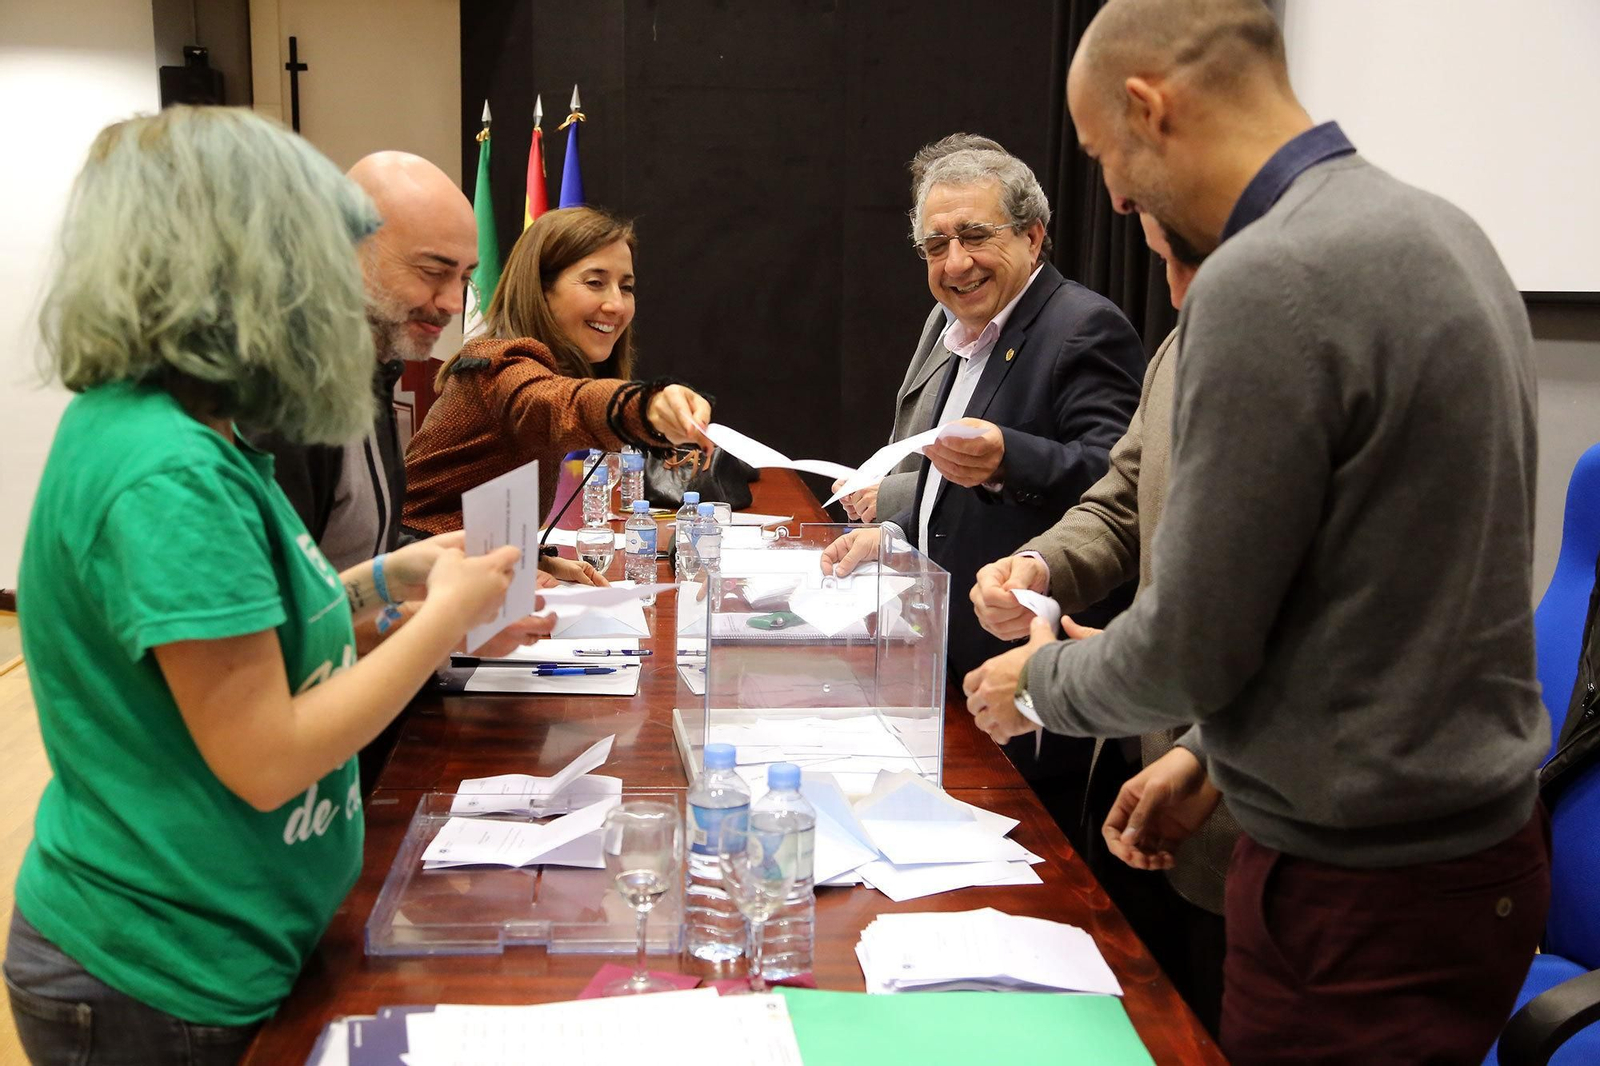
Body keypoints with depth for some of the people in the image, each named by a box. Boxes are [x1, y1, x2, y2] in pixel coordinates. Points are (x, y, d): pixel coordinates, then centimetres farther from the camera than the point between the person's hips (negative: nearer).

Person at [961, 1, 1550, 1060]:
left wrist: (1038, 680, 2)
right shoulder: (1439, 231, 7)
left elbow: (1192, 644, -18)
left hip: (1363, 890, -9)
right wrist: (1212, 753, 16)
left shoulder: (1266, 283, -22)